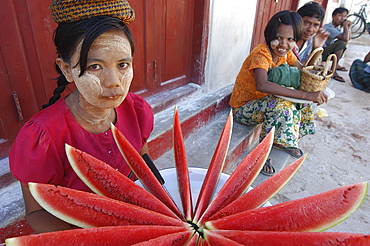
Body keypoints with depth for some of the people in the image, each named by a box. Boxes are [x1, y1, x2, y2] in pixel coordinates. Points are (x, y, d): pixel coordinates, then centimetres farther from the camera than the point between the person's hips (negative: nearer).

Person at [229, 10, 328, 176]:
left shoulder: (286, 53, 0)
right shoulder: (262, 53, -26)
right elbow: (262, 85, -46)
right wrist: (307, 95, -46)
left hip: (263, 102, 8)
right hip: (243, 108, -8)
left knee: (302, 102, -1)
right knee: (281, 104, -32)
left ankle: (288, 141, 10)